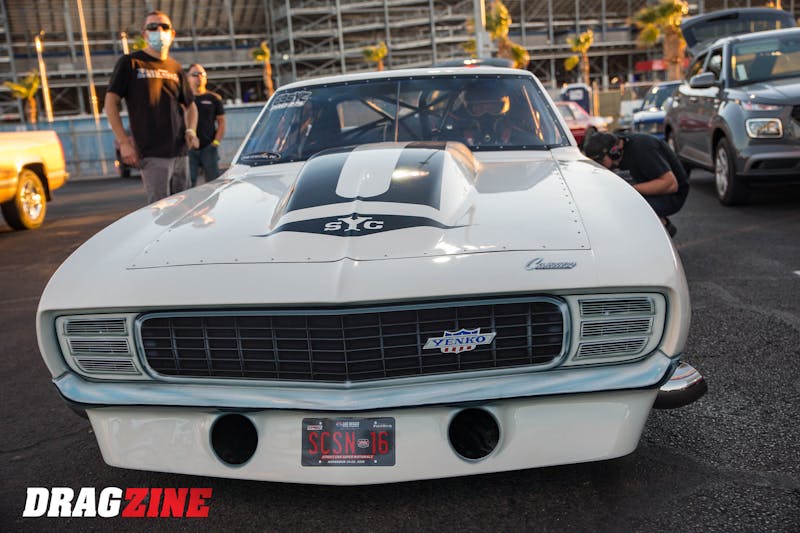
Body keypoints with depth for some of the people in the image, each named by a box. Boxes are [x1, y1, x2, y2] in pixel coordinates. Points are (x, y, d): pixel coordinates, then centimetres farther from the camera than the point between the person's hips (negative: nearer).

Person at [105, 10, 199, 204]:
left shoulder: (176, 68, 15)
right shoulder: (130, 63, 2)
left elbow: (190, 105, 24)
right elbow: (111, 102, 0)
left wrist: (191, 130, 4)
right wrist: (124, 142, -9)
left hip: (179, 152, 5)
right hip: (152, 154, -5)